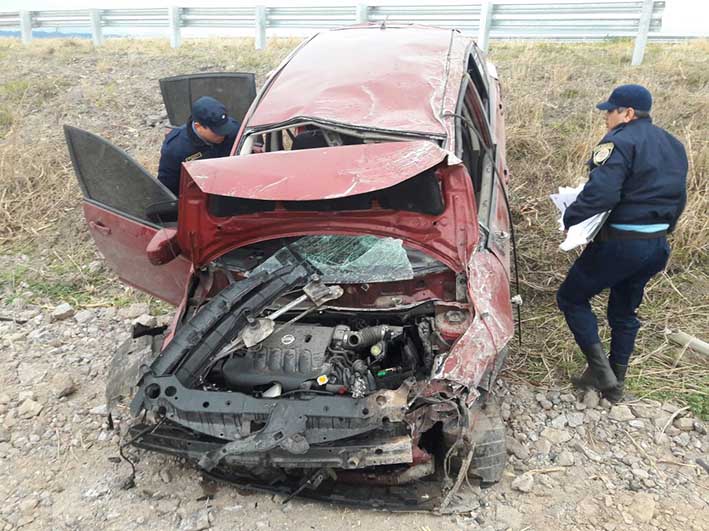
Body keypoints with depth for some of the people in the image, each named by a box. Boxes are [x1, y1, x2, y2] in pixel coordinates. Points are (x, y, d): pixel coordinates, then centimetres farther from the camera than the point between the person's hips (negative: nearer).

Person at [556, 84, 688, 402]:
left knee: (571, 298, 6)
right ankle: (615, 384, 29)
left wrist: (570, 218, -16)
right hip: (657, 245, 9)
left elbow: (601, 193, -28)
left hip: (621, 243, -9)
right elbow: (678, 198, 19)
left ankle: (600, 367, 0)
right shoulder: (672, 145, 15)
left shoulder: (620, 142, -14)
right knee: (624, 312, 20)